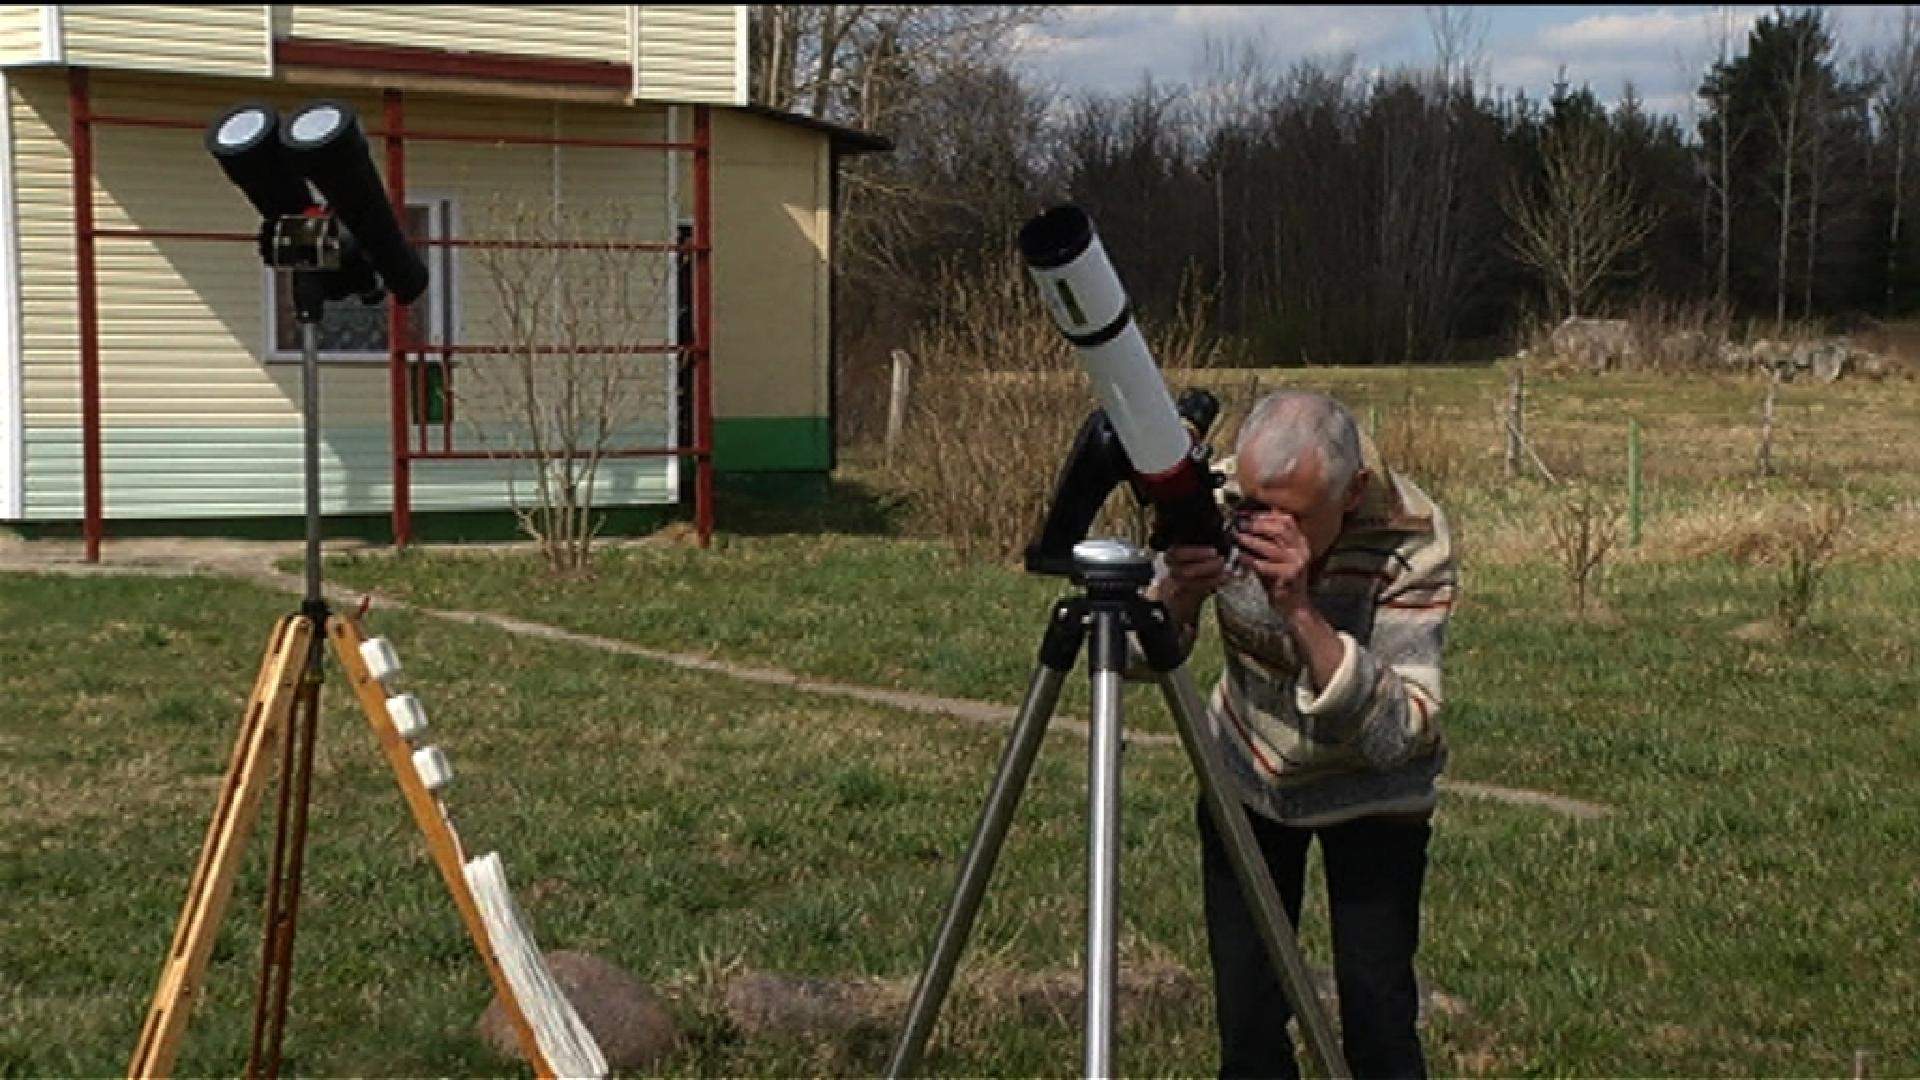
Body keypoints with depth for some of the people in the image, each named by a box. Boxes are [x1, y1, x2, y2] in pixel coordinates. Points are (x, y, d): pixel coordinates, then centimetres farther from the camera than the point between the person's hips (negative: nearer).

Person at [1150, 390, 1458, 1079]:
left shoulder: (1412, 538, -29)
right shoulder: (1215, 499, -22)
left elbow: (1400, 736, -35)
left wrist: (1300, 610, -44)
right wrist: (1179, 593, -36)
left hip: (1372, 791, -2)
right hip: (1245, 772, 2)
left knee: (1377, 1021, -8)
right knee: (1246, 1019, 2)